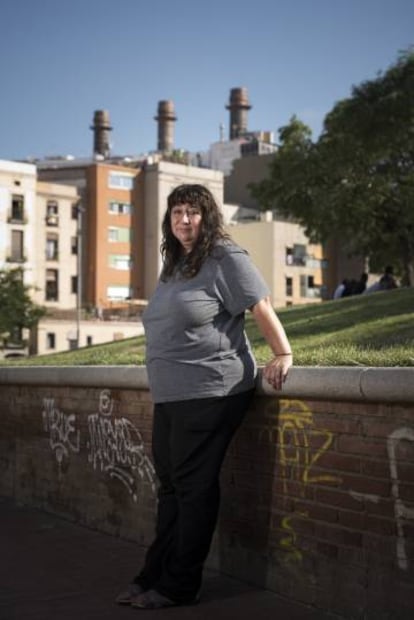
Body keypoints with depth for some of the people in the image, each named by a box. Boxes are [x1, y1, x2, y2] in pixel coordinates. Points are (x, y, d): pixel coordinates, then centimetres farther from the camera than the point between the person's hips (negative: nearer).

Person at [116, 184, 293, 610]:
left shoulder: (225, 259, -8)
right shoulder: (173, 265, 18)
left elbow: (261, 307, -11)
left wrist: (283, 355, -15)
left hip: (209, 394, -9)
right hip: (168, 397, 9)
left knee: (194, 489, -2)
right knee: (170, 486, 14)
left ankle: (179, 586, 7)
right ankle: (154, 575, 23)